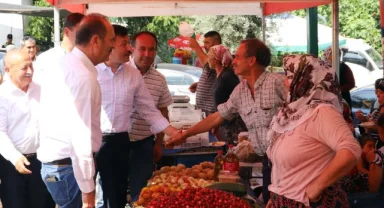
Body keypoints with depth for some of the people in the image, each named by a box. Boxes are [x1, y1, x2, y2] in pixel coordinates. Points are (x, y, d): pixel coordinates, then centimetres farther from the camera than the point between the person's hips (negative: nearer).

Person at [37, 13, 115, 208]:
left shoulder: (59, 65, 9)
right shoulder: (84, 76, -20)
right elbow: (80, 137, -24)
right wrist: (87, 191, -21)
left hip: (51, 161, 9)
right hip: (69, 167, -9)